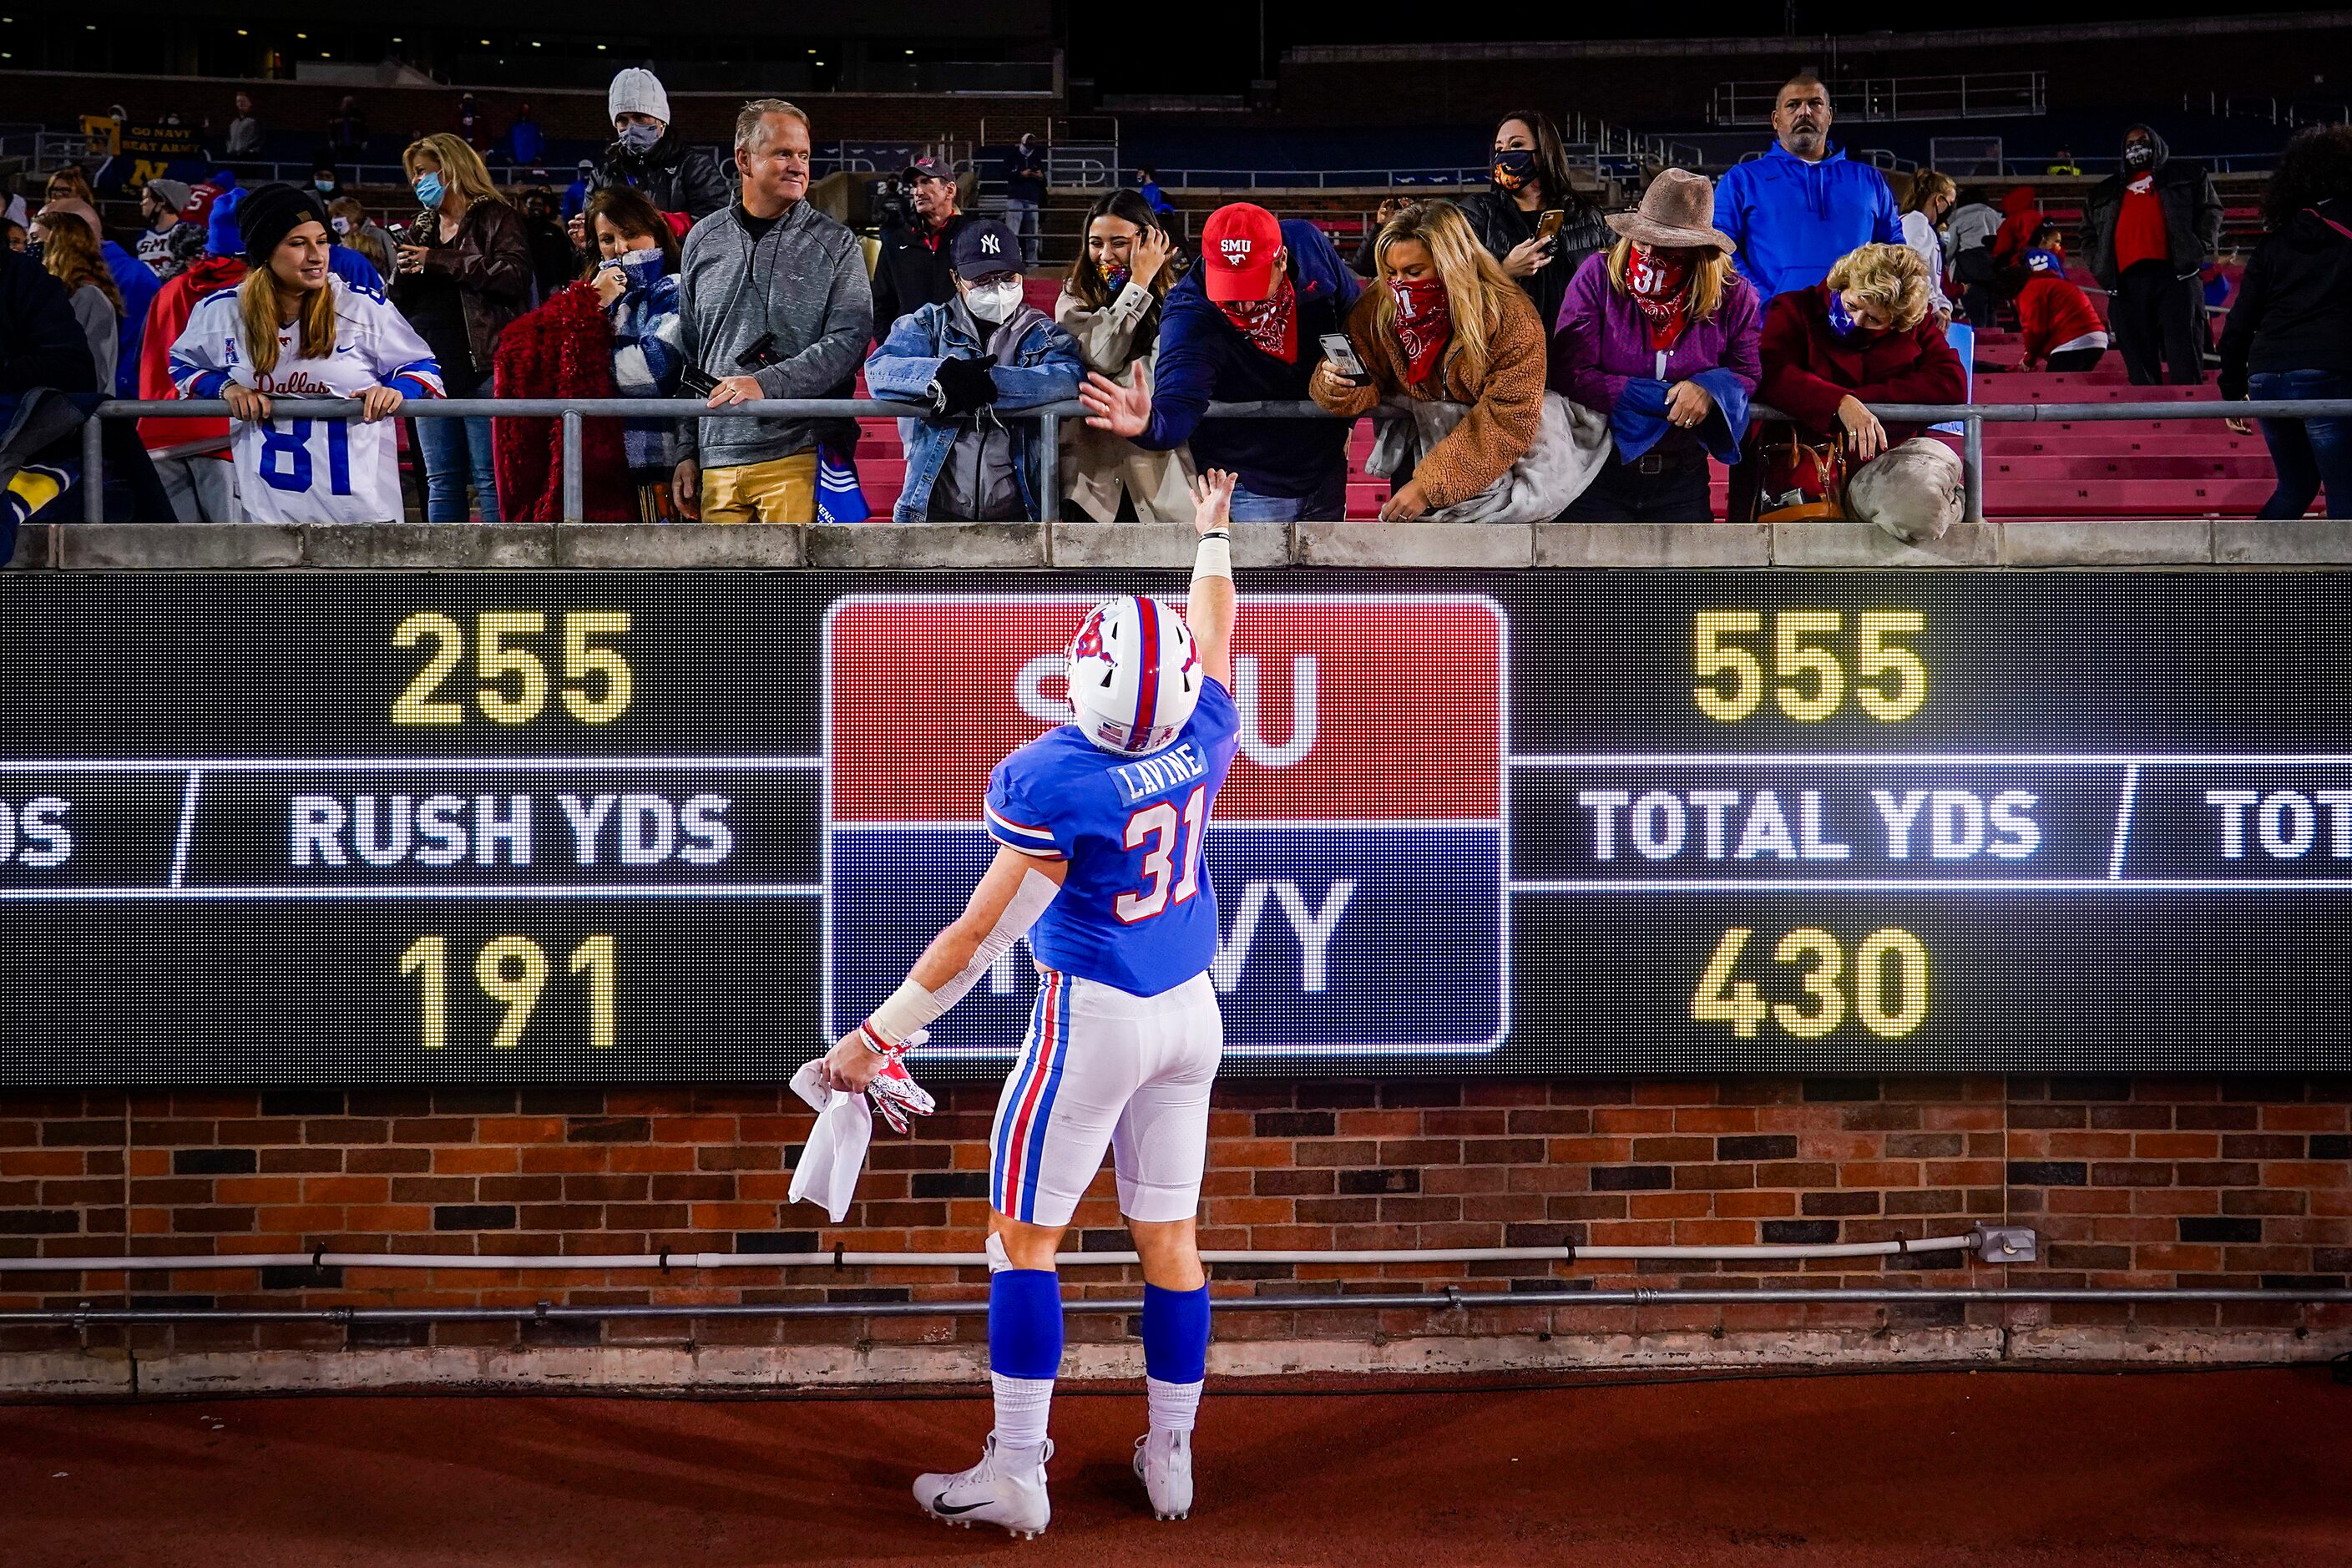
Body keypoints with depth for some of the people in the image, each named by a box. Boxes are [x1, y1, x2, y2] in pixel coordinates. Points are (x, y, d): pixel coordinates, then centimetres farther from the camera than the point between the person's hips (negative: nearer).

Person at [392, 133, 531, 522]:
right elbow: (398, 302, 24)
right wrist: (401, 271, 1)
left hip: (482, 367, -7)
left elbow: (514, 276, -17)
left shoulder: (496, 217, 0)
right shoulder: (421, 229, 21)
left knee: (491, 478, -9)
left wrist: (438, 262, -14)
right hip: (432, 368, 7)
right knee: (441, 481, 7)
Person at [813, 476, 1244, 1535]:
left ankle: (1015, 1474, 3)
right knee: (1168, 1235, 14)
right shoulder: (1204, 739, -7)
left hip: (1093, 1016, -6)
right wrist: (1214, 536, 33)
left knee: (1024, 1238, 3)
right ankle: (1171, 1458, 21)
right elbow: (1211, 635, 16)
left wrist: (879, 1037, -12)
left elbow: (981, 934, -19)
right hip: (1192, 1012, 6)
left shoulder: (1052, 782, -22)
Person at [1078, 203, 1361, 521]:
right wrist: (1148, 426, -63)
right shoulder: (1188, 313, -28)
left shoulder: (1308, 244, -16)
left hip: (1326, 470, 5)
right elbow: (1179, 406, -39)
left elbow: (1358, 316, 3)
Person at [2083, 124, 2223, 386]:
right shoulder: (2105, 193, 27)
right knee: (2139, 364, -3)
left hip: (2174, 275, -3)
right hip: (2126, 282, 3)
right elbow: (2089, 234, 27)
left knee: (2184, 364, -11)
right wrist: (2099, 265, 9)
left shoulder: (2185, 178, 19)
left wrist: (2201, 248, -3)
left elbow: (2210, 210, 12)